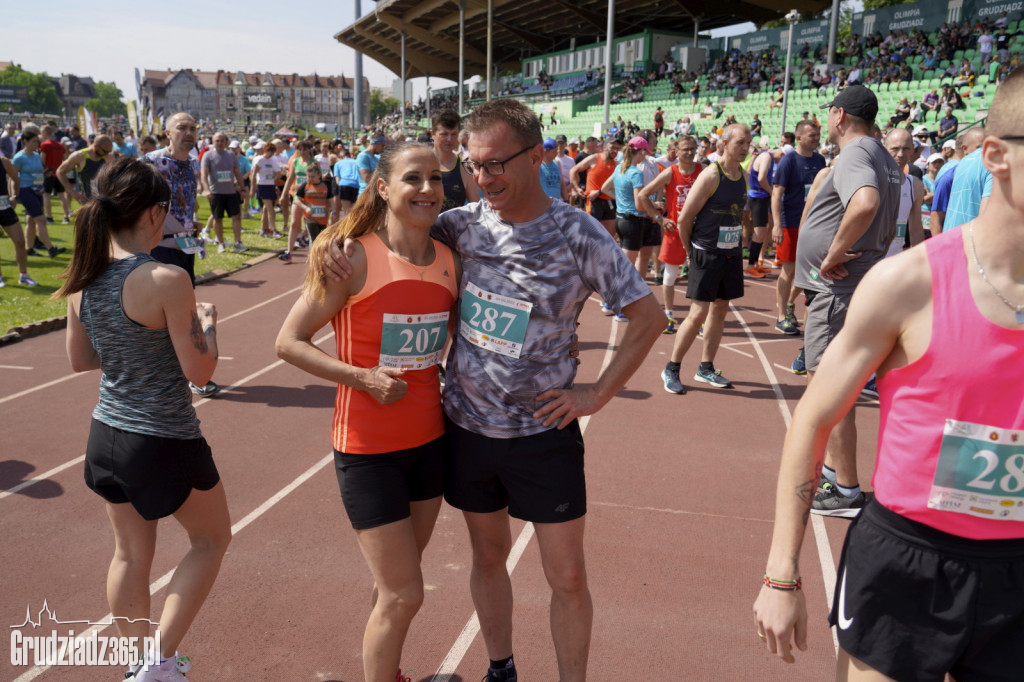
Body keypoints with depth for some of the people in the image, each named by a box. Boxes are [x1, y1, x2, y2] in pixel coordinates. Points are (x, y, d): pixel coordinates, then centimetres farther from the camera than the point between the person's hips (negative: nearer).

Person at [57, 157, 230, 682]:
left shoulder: (84, 279, -2)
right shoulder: (167, 279, -24)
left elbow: (79, 359, 10)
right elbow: (199, 372, -18)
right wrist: (207, 322, -2)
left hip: (108, 435, 7)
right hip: (167, 442, -7)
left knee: (131, 553, 22)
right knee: (212, 539, 18)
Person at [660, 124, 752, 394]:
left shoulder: (744, 176, 8)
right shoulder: (710, 176, -14)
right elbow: (684, 219, -12)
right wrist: (692, 249, -1)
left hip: (732, 253, 7)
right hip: (707, 253, -7)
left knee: (720, 310, 11)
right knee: (699, 313, -8)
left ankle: (705, 368, 23)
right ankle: (671, 369, 4)